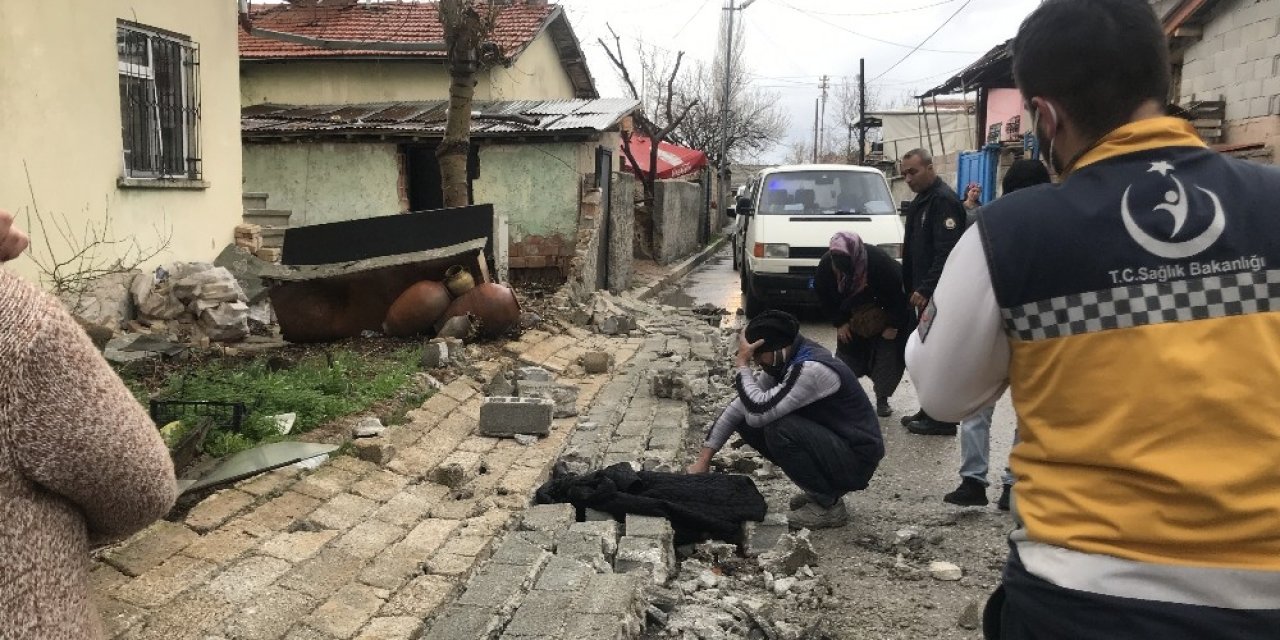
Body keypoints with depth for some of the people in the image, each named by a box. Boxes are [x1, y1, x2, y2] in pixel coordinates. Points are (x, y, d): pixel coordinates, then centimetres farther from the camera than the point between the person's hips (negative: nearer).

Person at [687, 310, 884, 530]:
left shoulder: (812, 369, -28)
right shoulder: (784, 362, -1)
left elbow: (759, 412, -34)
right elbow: (744, 406, 2)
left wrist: (742, 364, -20)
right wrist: (703, 459, 0)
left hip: (856, 461, -9)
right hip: (826, 442, 9)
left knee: (779, 430, -30)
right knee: (747, 423, 0)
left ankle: (828, 505, -9)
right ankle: (822, 488, 10)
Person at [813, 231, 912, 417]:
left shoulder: (881, 261, -36)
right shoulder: (826, 264, -26)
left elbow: (898, 295, -23)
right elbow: (823, 297, -9)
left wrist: (893, 325, -19)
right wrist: (839, 323, -11)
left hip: (883, 318, -3)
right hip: (851, 318, 3)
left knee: (888, 356, -5)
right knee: (846, 354, 2)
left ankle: (882, 399, 9)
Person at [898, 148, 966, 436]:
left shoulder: (944, 200, -15)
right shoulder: (921, 200, 17)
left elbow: (947, 252, -23)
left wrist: (925, 288, -24)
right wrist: (913, 287, 18)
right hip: (925, 291, 10)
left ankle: (942, 419, 1)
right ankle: (929, 411, 23)